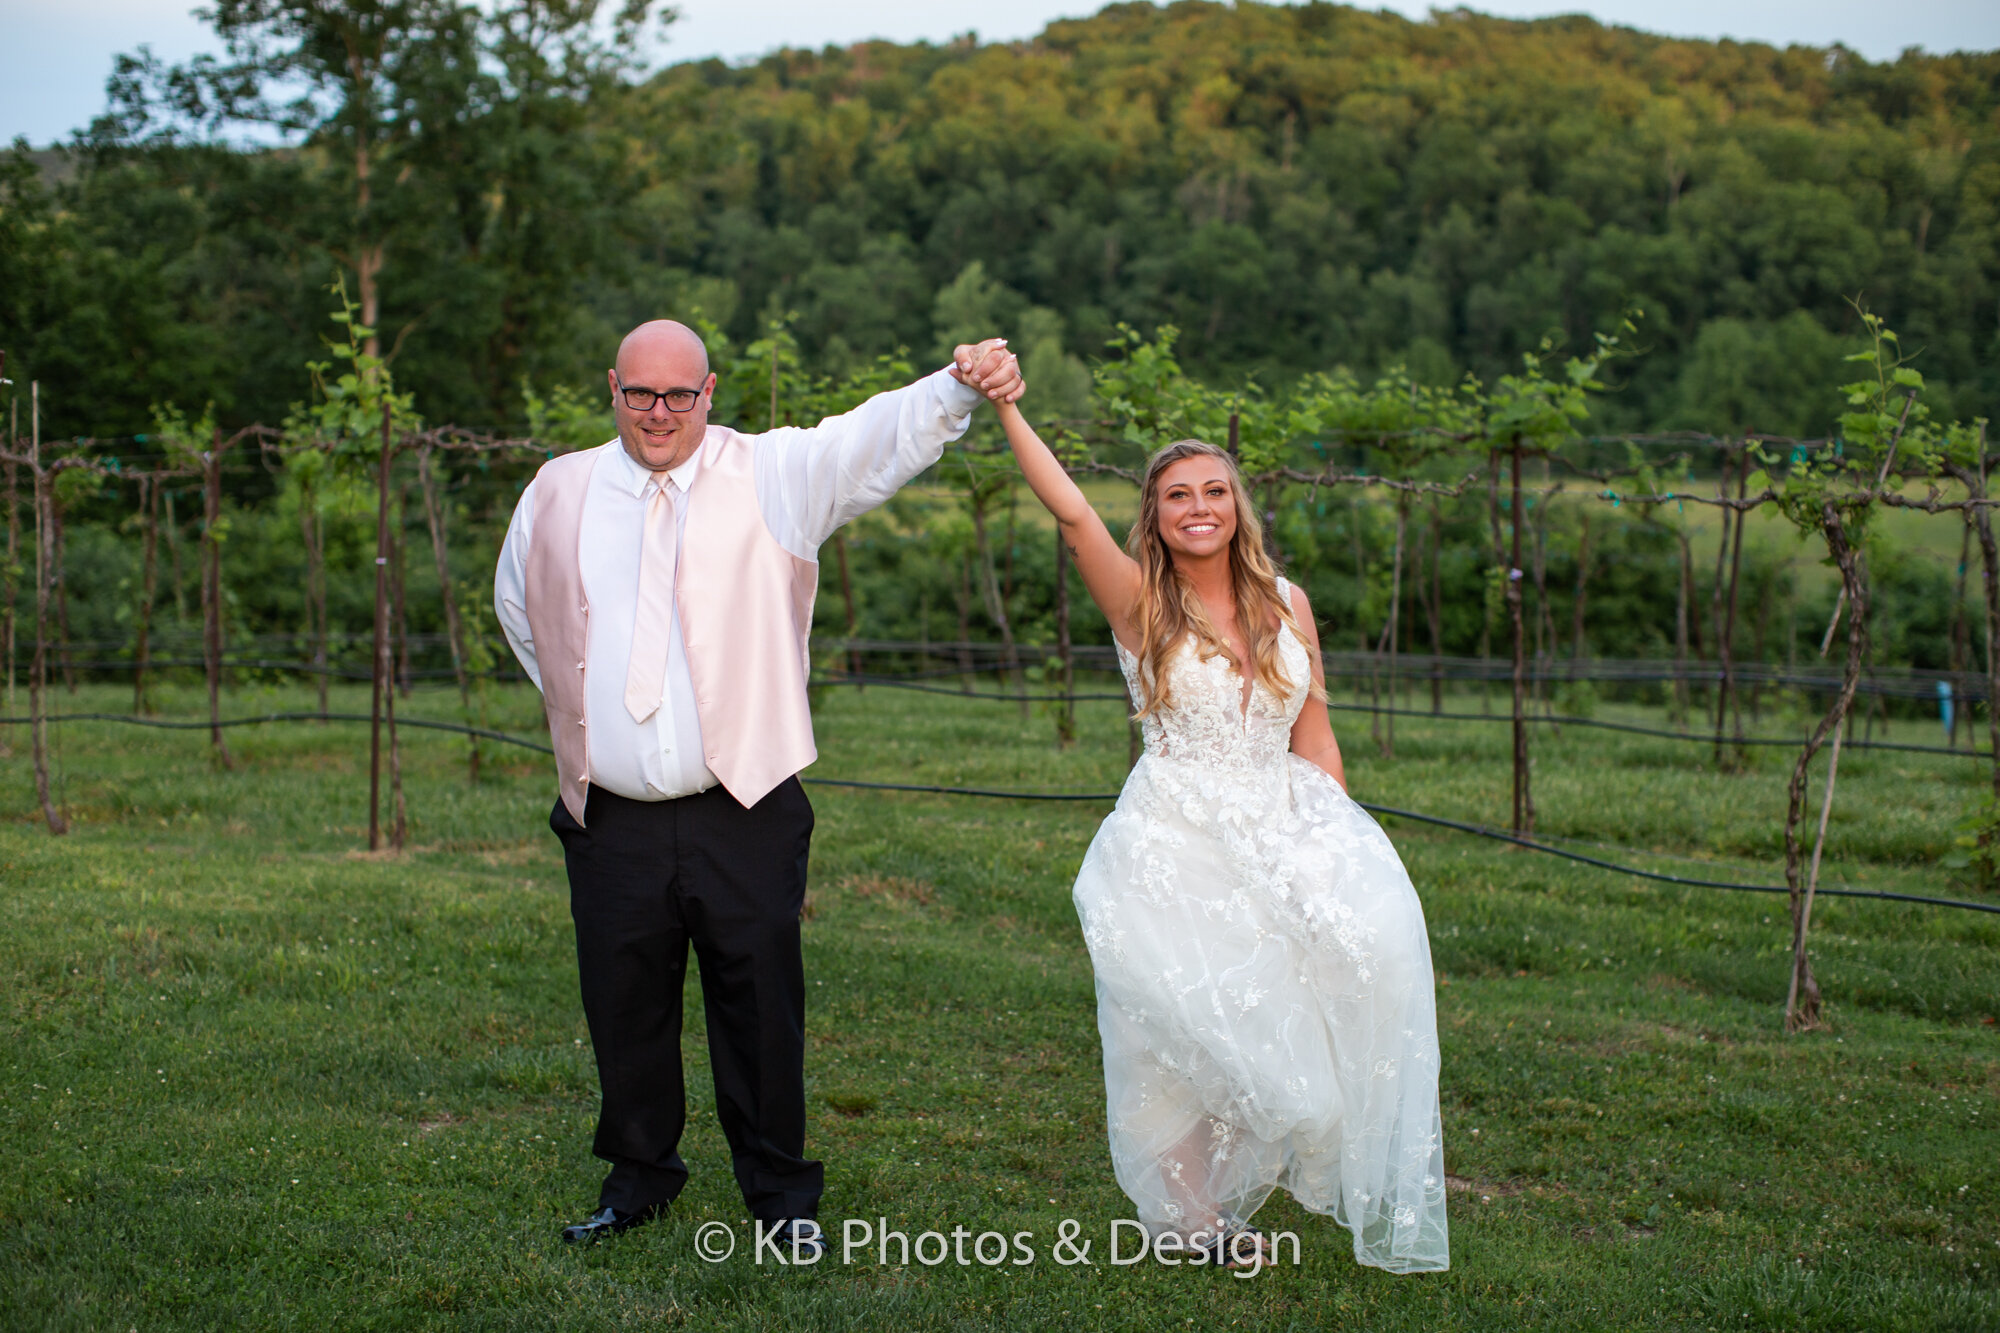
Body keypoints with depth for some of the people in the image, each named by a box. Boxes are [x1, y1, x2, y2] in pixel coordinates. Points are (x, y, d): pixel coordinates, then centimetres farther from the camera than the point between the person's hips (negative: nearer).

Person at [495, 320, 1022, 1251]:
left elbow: (878, 438, -18)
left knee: (761, 1005, 4)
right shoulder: (558, 493, 9)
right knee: (624, 1008, 12)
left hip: (743, 816, -2)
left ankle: (780, 1190, 21)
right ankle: (638, 1174, 32)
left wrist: (960, 386, -36)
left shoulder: (772, 474, -1)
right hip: (611, 821, 3)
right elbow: (517, 606, 26)